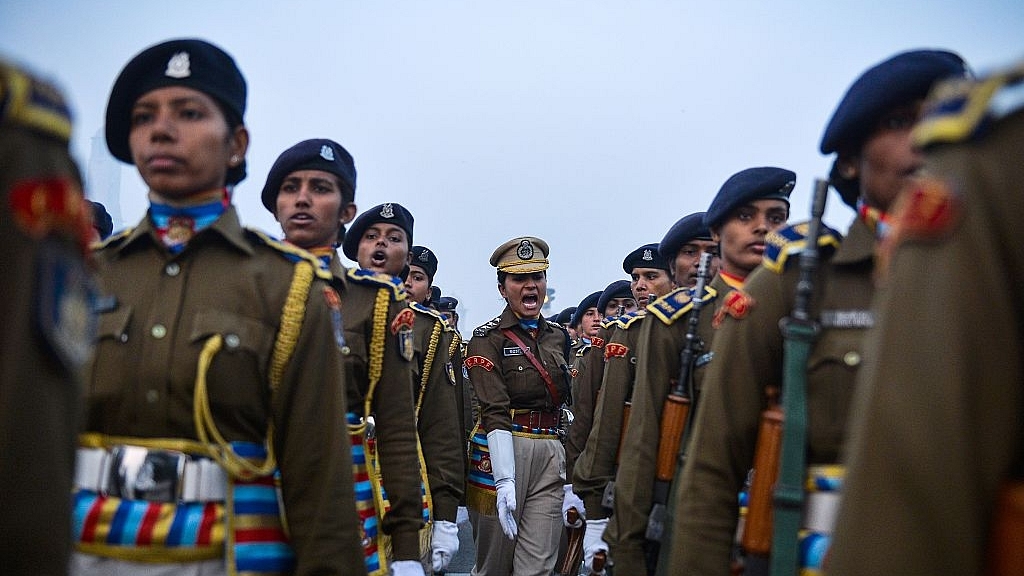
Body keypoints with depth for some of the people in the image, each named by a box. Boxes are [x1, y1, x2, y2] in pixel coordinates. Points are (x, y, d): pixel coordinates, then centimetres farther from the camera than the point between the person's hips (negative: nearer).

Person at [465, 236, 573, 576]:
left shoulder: (559, 337, 12)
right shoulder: (488, 338, -4)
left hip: (550, 455, 4)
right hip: (503, 451, -4)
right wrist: (504, 481, -24)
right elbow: (495, 412, -15)